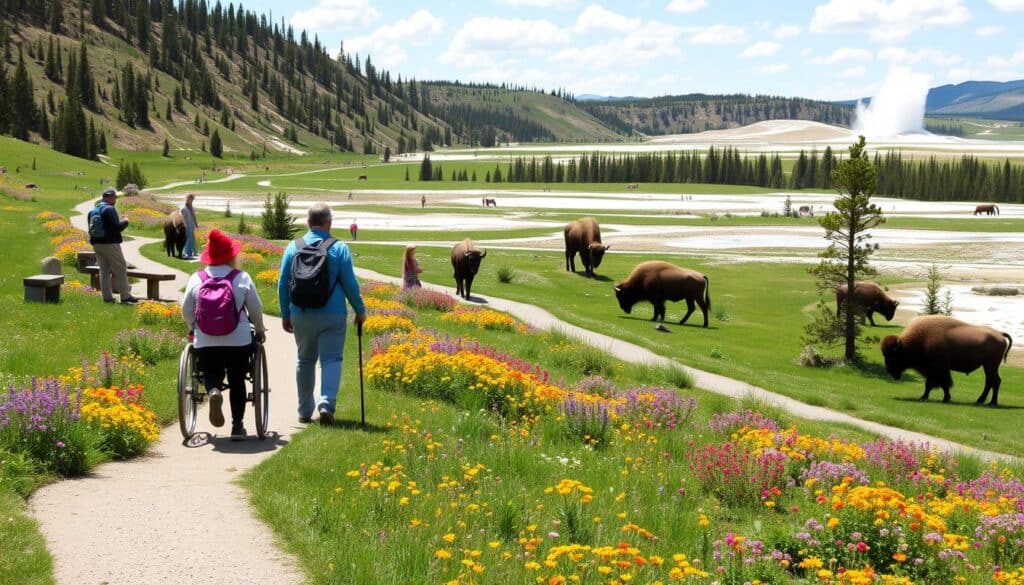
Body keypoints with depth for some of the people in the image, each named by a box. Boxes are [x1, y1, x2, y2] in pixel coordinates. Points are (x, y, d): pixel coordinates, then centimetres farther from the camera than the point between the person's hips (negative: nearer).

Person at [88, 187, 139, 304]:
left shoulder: (93, 210, 10)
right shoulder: (109, 209, -16)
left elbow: (91, 229, 16)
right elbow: (117, 228, -20)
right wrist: (125, 222, -4)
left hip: (96, 244, 8)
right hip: (110, 244, -8)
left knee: (104, 270, 12)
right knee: (121, 269, 1)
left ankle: (107, 296, 12)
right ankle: (125, 296, 1)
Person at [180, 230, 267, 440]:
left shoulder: (196, 279, 0)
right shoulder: (242, 278, -4)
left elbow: (186, 311, 5)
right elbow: (256, 308, 2)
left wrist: (195, 327, 26)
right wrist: (260, 330, 21)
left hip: (205, 343, 1)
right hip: (239, 341, -1)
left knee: (211, 375, 20)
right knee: (237, 381, 13)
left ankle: (213, 391, -15)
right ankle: (237, 425, 11)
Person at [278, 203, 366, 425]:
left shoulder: (293, 248, 0)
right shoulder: (339, 249, -7)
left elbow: (283, 285, 5)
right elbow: (350, 284, -4)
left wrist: (285, 314, 15)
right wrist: (360, 311, 9)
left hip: (301, 316, 3)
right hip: (332, 315, -3)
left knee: (305, 361, 15)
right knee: (331, 360, 2)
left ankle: (305, 411, 21)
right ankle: (326, 404, -17)